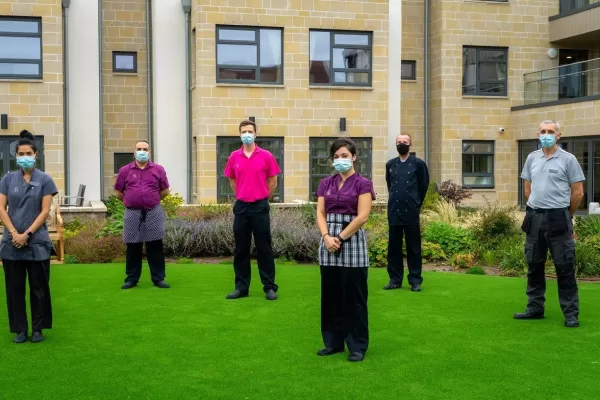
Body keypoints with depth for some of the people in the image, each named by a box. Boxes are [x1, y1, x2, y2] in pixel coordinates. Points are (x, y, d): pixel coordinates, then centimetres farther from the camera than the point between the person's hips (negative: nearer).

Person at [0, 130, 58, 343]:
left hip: (37, 242, -2)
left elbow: (45, 211, -5)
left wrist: (27, 234, -13)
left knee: (39, 287, 4)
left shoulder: (44, 179, -1)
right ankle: (20, 329, 17)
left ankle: (38, 328, 16)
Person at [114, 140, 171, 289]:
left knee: (155, 247, 2)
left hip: (153, 213, 0)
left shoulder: (158, 169, 5)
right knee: (133, 248, 6)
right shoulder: (125, 170, 6)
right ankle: (131, 279, 14)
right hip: (132, 214, 0)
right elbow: (118, 192, 13)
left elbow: (165, 190, 13)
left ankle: (158, 278, 9)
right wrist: (131, 201, 12)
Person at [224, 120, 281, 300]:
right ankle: (241, 287, 16)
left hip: (260, 207, -2)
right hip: (241, 207, 3)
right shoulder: (234, 157, 4)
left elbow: (273, 181, 5)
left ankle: (270, 287, 9)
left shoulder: (266, 156, -3)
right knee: (241, 249, 7)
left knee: (264, 248, 2)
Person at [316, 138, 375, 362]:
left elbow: (362, 217, -13)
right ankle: (333, 342, 20)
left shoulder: (363, 184, -5)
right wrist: (327, 237, -11)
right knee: (330, 295, 9)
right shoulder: (326, 183, 11)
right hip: (328, 241, 5)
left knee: (354, 296, 0)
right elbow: (320, 213, 5)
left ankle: (358, 346, 9)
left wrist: (340, 237, -12)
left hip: (352, 241, -5)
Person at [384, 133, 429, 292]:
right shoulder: (390, 164, 8)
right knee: (394, 247, 7)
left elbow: (424, 186, 5)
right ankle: (395, 279, 14)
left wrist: (416, 203, 10)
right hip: (394, 212, 3)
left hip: (411, 212, -3)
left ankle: (415, 281, 7)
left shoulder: (419, 164, -2)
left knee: (413, 248, 2)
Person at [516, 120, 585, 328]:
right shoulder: (532, 158, 10)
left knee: (564, 267, -2)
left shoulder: (568, 159, -3)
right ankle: (535, 308, 22)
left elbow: (578, 193, -2)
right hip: (534, 217, 5)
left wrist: (564, 215, 6)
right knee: (534, 265, 11)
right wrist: (538, 210, 16)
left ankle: (571, 313, 4)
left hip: (558, 219, -5)